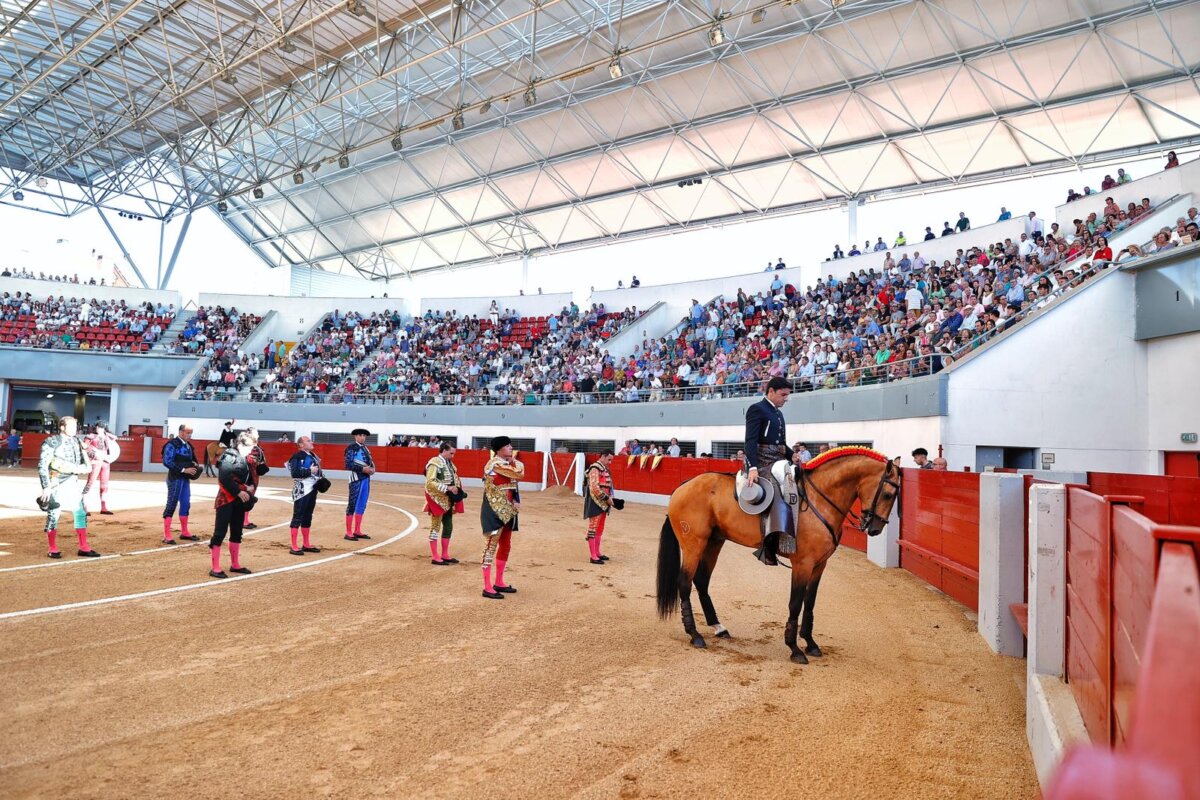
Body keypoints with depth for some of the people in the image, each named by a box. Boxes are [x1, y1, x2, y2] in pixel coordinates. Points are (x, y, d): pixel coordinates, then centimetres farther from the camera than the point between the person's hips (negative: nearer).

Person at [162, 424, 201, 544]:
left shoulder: (188, 445, 13)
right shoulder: (172, 444, -12)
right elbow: (167, 462, -20)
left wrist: (194, 466, 0)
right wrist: (183, 470, -21)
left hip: (186, 479, 8)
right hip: (175, 479, -8)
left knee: (185, 504, 14)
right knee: (171, 505, -4)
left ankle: (184, 532, 26)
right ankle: (166, 536, 1)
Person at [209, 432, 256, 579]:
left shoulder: (244, 459, 13)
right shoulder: (230, 456, -14)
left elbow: (250, 477, 17)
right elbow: (224, 477, -23)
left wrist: (251, 486, -4)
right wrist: (239, 491, -20)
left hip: (239, 500, 9)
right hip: (226, 500, -9)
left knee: (237, 533, 15)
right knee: (220, 532, -5)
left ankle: (235, 565, 25)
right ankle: (215, 568, -1)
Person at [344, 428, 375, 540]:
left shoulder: (365, 448, 15)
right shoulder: (351, 448, -8)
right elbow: (348, 465, -15)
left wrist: (372, 469, -3)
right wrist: (363, 469, -20)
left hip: (366, 479, 8)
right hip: (356, 479, -8)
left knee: (361, 506, 12)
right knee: (352, 506, -2)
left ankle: (357, 531, 20)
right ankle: (348, 533, 3)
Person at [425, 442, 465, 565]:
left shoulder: (449, 463, 10)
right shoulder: (434, 463, -15)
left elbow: (454, 478, 21)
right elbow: (430, 482, -23)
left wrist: (457, 488, 2)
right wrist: (448, 488, -25)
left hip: (448, 500, 8)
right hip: (437, 500, -8)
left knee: (448, 526, 12)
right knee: (436, 527, 0)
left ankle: (445, 555, 22)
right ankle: (434, 556, 8)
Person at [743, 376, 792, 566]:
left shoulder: (778, 413, 20)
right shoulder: (757, 409, -6)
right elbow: (750, 441, -16)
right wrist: (752, 468, -27)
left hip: (777, 462, 10)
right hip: (761, 463, -10)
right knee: (778, 494, -25)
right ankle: (768, 546, -31)